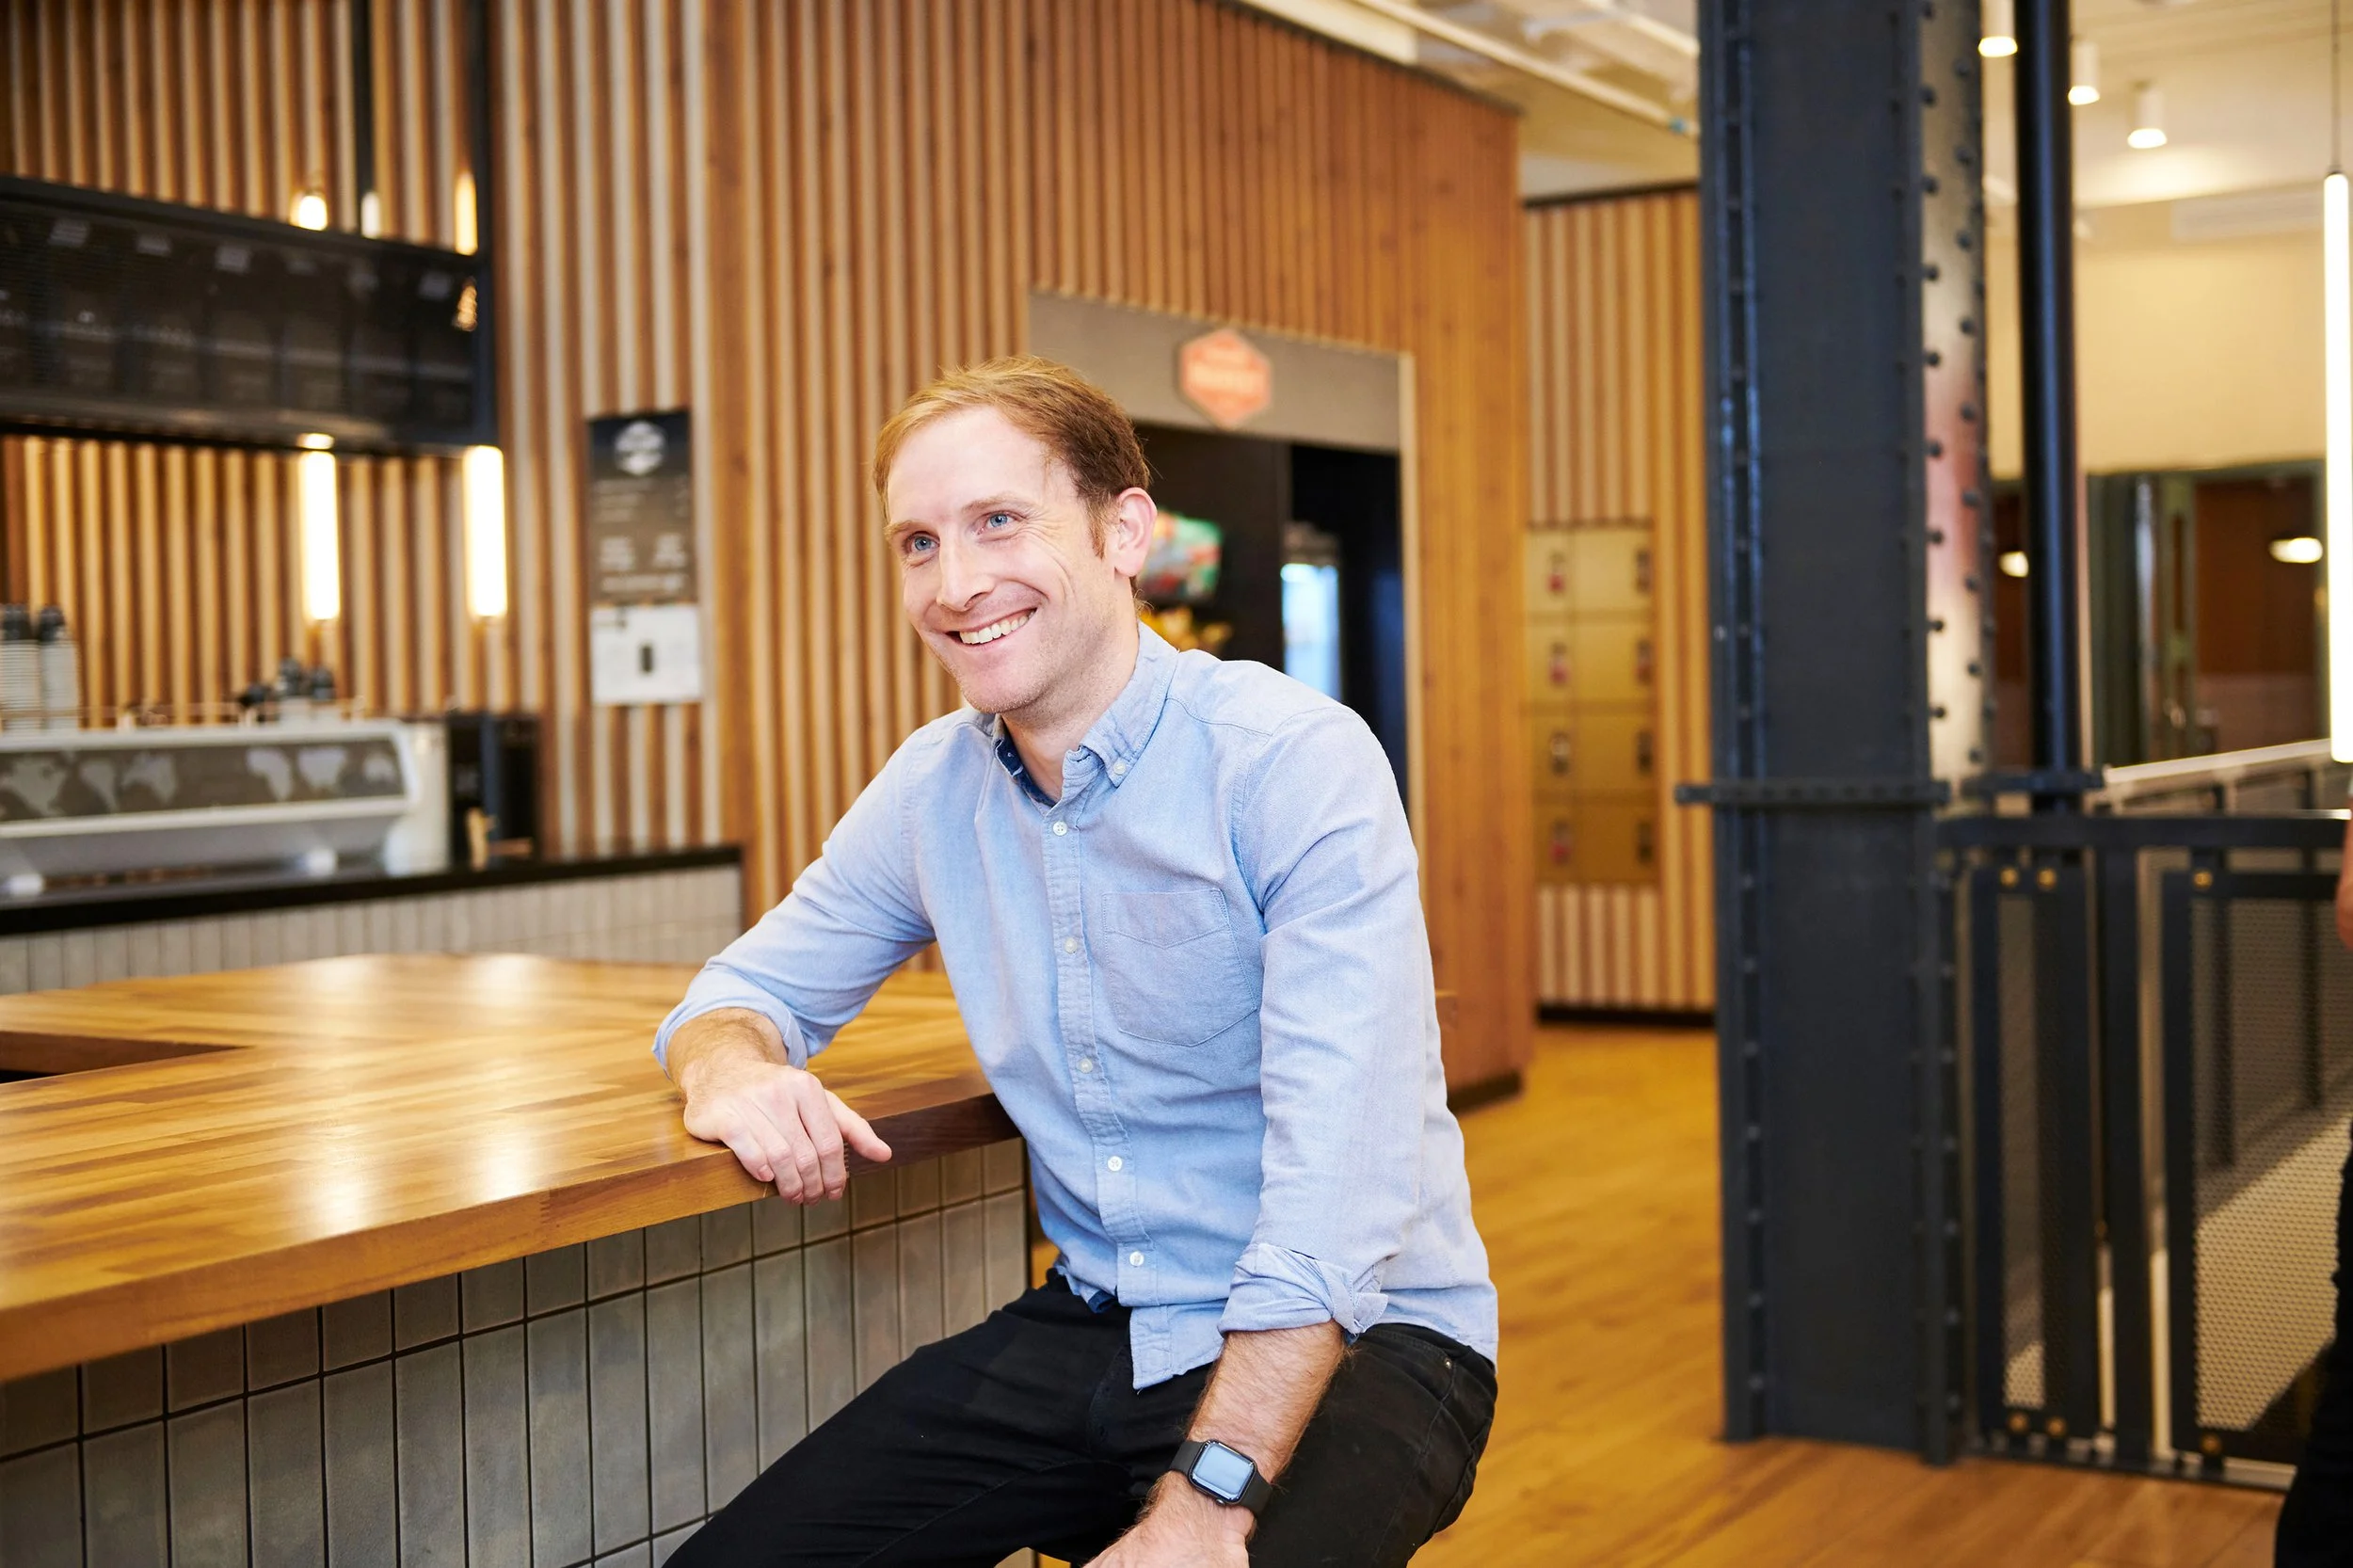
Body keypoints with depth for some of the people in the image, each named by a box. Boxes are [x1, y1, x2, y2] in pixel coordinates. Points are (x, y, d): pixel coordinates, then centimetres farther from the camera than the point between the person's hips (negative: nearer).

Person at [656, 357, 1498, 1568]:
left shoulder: (1298, 764, -16)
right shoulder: (932, 788, 4)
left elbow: (1337, 1183, -23)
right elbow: (752, 984, 15)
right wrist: (732, 1064, -11)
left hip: (1351, 1338, -5)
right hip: (1099, 1329, 5)